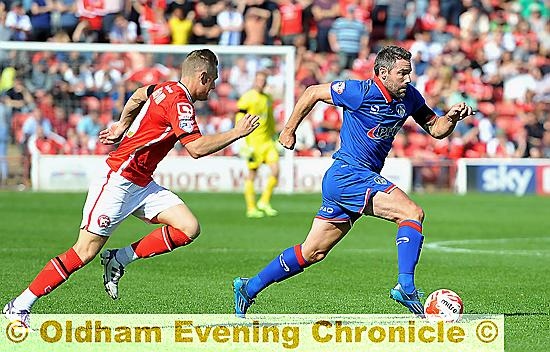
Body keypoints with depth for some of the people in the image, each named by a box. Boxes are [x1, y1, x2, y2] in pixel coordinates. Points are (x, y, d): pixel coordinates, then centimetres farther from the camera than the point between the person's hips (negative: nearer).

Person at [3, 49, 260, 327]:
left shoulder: (167, 89, 10)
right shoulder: (180, 102, -17)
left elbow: (138, 95, 30)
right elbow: (196, 148, -24)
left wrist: (122, 126, 36)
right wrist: (236, 133, -16)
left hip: (141, 184, 10)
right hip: (117, 181, -10)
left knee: (189, 228, -6)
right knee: (85, 252, -11)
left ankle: (119, 259, 1)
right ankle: (20, 305, -3)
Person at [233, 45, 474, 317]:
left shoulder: (409, 96, 6)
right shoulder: (360, 92, -14)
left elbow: (436, 129, 13)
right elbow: (312, 93, -3)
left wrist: (452, 117, -8)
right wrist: (289, 130, 2)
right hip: (348, 174, -8)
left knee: (312, 253, 12)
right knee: (413, 213, -21)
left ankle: (249, 287, 21)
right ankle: (405, 286, -24)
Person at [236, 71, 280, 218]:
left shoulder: (268, 98, 14)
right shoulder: (247, 98, -6)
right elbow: (239, 119, -8)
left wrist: (274, 137, 23)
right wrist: (243, 141, -13)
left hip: (268, 141, 6)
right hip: (253, 141, -6)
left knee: (275, 171, -6)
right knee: (252, 174, 0)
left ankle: (264, 202, 9)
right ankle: (251, 208, 7)